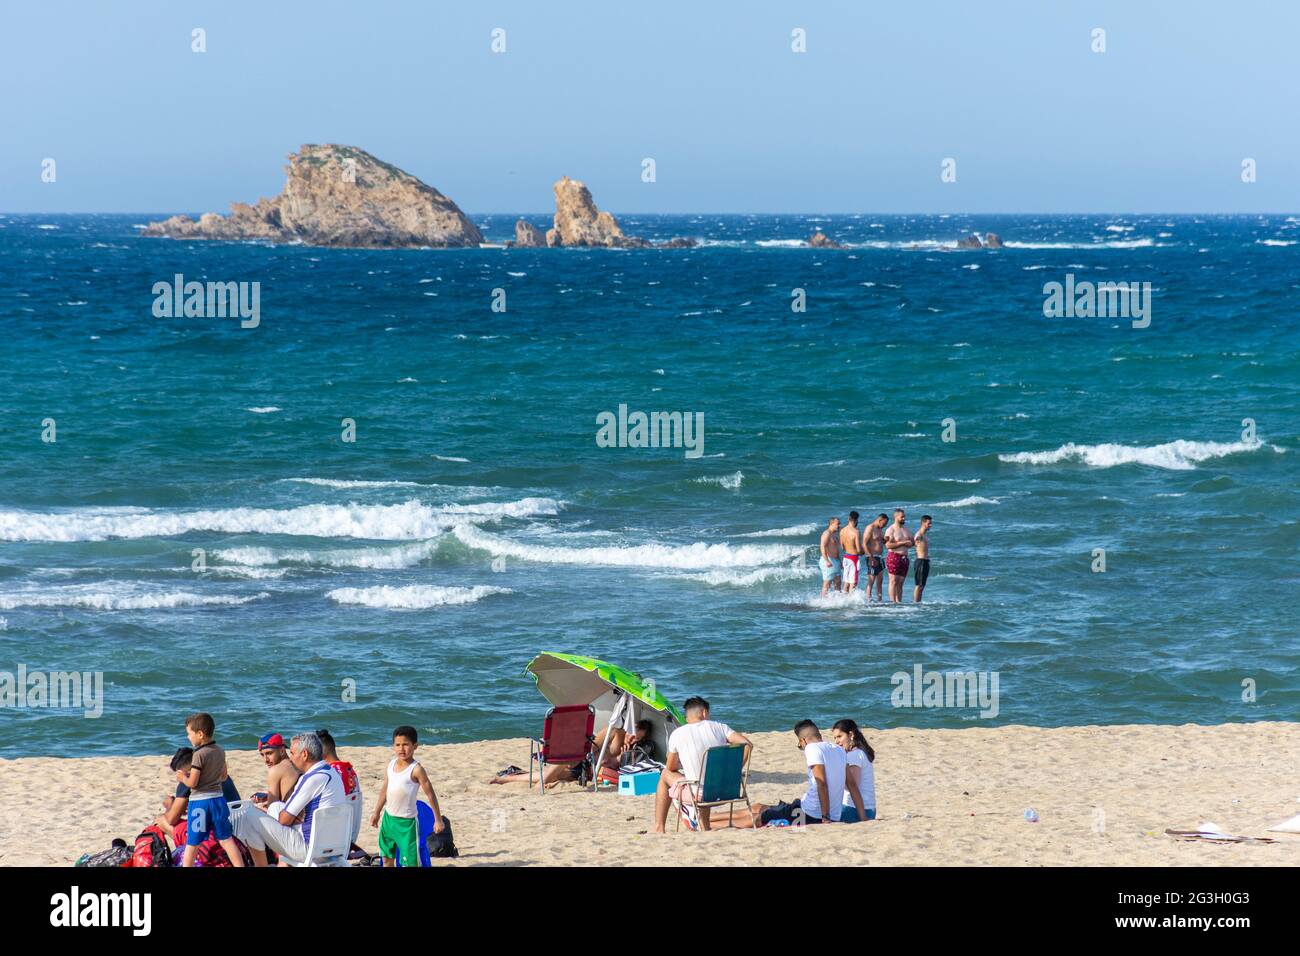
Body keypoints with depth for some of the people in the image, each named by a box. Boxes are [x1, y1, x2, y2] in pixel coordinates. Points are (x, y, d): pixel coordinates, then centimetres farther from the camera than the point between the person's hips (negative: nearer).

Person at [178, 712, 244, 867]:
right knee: (226, 839, 8)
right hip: (218, 798, 6)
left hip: (199, 802, -6)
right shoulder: (220, 751, 6)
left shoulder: (199, 755, -16)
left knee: (192, 843, 2)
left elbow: (192, 783, -15)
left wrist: (183, 778, 4)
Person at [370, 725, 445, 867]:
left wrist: (438, 820, -13)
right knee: (387, 858, 17)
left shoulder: (416, 770, -17)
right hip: (388, 818, 7)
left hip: (407, 822, -7)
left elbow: (430, 795, -14)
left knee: (411, 862, -7)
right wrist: (377, 812, 21)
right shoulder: (392, 764, 3)